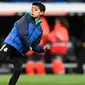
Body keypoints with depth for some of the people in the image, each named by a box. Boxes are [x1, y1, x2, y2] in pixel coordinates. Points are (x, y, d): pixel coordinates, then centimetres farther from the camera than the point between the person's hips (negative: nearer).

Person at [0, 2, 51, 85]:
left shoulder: (39, 30, 15)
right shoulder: (27, 17, -1)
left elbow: (34, 46, 18)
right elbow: (22, 33, -13)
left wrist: (43, 48, 0)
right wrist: (28, 45, -7)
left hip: (20, 52, 5)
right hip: (11, 44, -5)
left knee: (17, 72, -6)